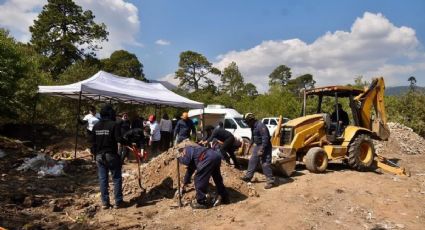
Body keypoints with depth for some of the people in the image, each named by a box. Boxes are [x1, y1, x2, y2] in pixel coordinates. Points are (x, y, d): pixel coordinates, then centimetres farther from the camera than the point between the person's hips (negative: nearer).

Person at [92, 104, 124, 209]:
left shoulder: (96, 126, 6)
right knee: (117, 178, 6)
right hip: (111, 155, -5)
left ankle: (105, 202, 13)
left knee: (103, 179, 9)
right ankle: (118, 202, 9)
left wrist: (95, 154, 19)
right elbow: (119, 139, -20)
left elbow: (93, 142, 11)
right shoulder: (114, 125, -12)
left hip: (99, 156, 5)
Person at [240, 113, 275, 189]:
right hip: (258, 146, 10)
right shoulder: (253, 126, 9)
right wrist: (249, 146, 26)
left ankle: (270, 181, -2)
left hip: (264, 147, -10)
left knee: (265, 164, -9)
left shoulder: (261, 126, -23)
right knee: (252, 161, 15)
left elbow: (265, 139, -26)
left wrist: (261, 150, -27)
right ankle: (248, 176, 26)